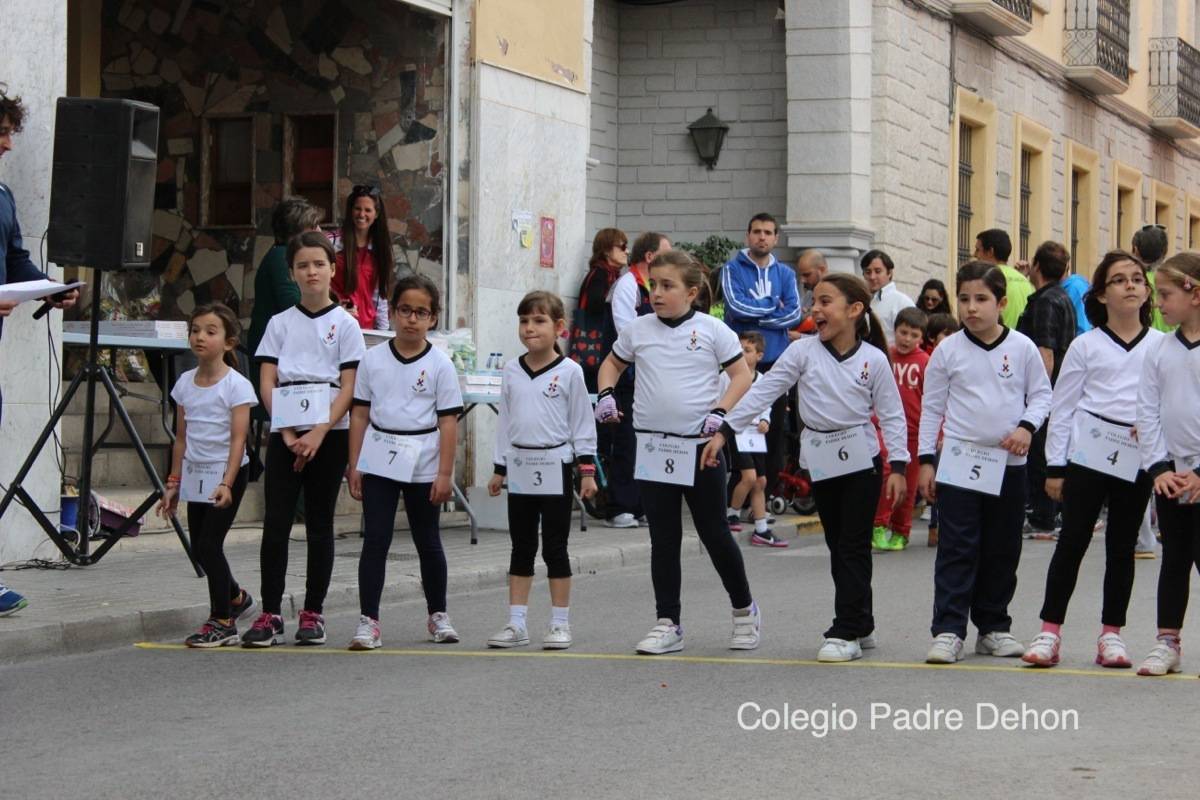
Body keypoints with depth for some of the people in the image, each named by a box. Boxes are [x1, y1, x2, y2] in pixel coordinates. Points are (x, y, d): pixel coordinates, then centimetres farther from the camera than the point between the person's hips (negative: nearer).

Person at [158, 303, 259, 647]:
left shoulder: (236, 385, -12)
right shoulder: (185, 383, 7)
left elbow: (238, 439, -17)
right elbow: (181, 438, 12)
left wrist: (226, 483, -26)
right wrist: (174, 483, 11)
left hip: (227, 474, -7)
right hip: (196, 475, 7)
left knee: (209, 544, -9)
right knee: (200, 548, 11)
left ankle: (222, 621, 3)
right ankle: (236, 598, 35)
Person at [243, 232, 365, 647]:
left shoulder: (345, 324, 4)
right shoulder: (280, 323, 11)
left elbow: (349, 387, -3)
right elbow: (266, 383, 5)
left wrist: (319, 434, -14)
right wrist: (287, 433, -8)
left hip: (329, 432, -2)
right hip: (284, 431, 2)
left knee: (319, 523, 3)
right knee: (275, 522, -5)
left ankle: (313, 613, 8)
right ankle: (270, 614, -3)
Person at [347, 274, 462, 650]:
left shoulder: (440, 364, -2)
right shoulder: (373, 359, 3)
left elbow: (448, 421, -4)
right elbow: (360, 414, 6)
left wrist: (445, 473, -8)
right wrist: (354, 466, 2)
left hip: (422, 464, -1)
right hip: (379, 460, 1)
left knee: (427, 541, 12)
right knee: (375, 539, -5)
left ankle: (437, 615, 26)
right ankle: (368, 620, -3)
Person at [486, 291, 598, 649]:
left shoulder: (569, 372, -4)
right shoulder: (511, 371, 7)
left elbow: (582, 423, -3)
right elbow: (505, 422, 13)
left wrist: (587, 470, -7)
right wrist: (499, 469, 11)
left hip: (555, 467, -4)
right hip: (520, 468, 4)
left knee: (555, 548, 1)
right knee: (521, 548, 8)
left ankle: (560, 624, 8)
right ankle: (516, 624, 12)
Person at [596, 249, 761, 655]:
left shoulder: (712, 330, -3)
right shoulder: (638, 330, 6)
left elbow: (742, 375, -1)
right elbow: (612, 363, 21)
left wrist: (720, 411, -14)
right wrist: (606, 394, 3)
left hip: (701, 446, -3)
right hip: (653, 446, 3)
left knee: (715, 533, 4)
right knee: (663, 539, 5)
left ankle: (744, 609, 24)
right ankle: (668, 623, 11)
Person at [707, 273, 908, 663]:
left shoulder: (874, 360, -7)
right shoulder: (803, 351, -4)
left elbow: (892, 415, -3)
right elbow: (763, 391, -7)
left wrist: (897, 466, -9)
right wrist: (724, 431, -13)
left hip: (860, 458, -3)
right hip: (821, 460, 3)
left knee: (854, 546, -2)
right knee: (837, 546, 10)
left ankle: (846, 633, -1)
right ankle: (861, 626, 22)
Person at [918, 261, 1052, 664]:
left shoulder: (1022, 348, 0)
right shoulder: (948, 350, -1)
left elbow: (1041, 394, 9)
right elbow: (931, 407, 4)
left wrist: (1027, 426, -10)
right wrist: (926, 460, 1)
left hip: (1008, 463, 2)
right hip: (959, 460, -2)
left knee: (1002, 551, 9)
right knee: (957, 549, -6)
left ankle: (993, 627, 20)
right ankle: (948, 630, -7)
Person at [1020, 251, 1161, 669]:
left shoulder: (1161, 346, 7)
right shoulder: (1085, 345, 4)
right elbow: (1063, 406, 4)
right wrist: (1055, 466, 0)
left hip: (1137, 458, 2)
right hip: (1088, 451, -1)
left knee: (1122, 545, 8)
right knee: (1073, 540, -2)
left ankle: (1111, 633, 16)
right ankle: (1050, 631, 2)